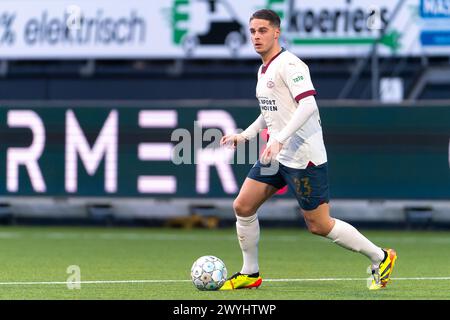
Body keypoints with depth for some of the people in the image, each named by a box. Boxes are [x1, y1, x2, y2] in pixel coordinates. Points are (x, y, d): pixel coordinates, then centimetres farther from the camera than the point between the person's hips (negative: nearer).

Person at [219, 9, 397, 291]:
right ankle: (250, 273, 16)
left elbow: (308, 105, -26)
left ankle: (380, 258, 11)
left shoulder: (288, 64, -15)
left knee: (319, 225, -4)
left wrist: (279, 139, -32)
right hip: (277, 156, 9)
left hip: (304, 157, -9)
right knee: (243, 206, 3)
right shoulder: (264, 70, 15)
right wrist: (244, 135, 18)